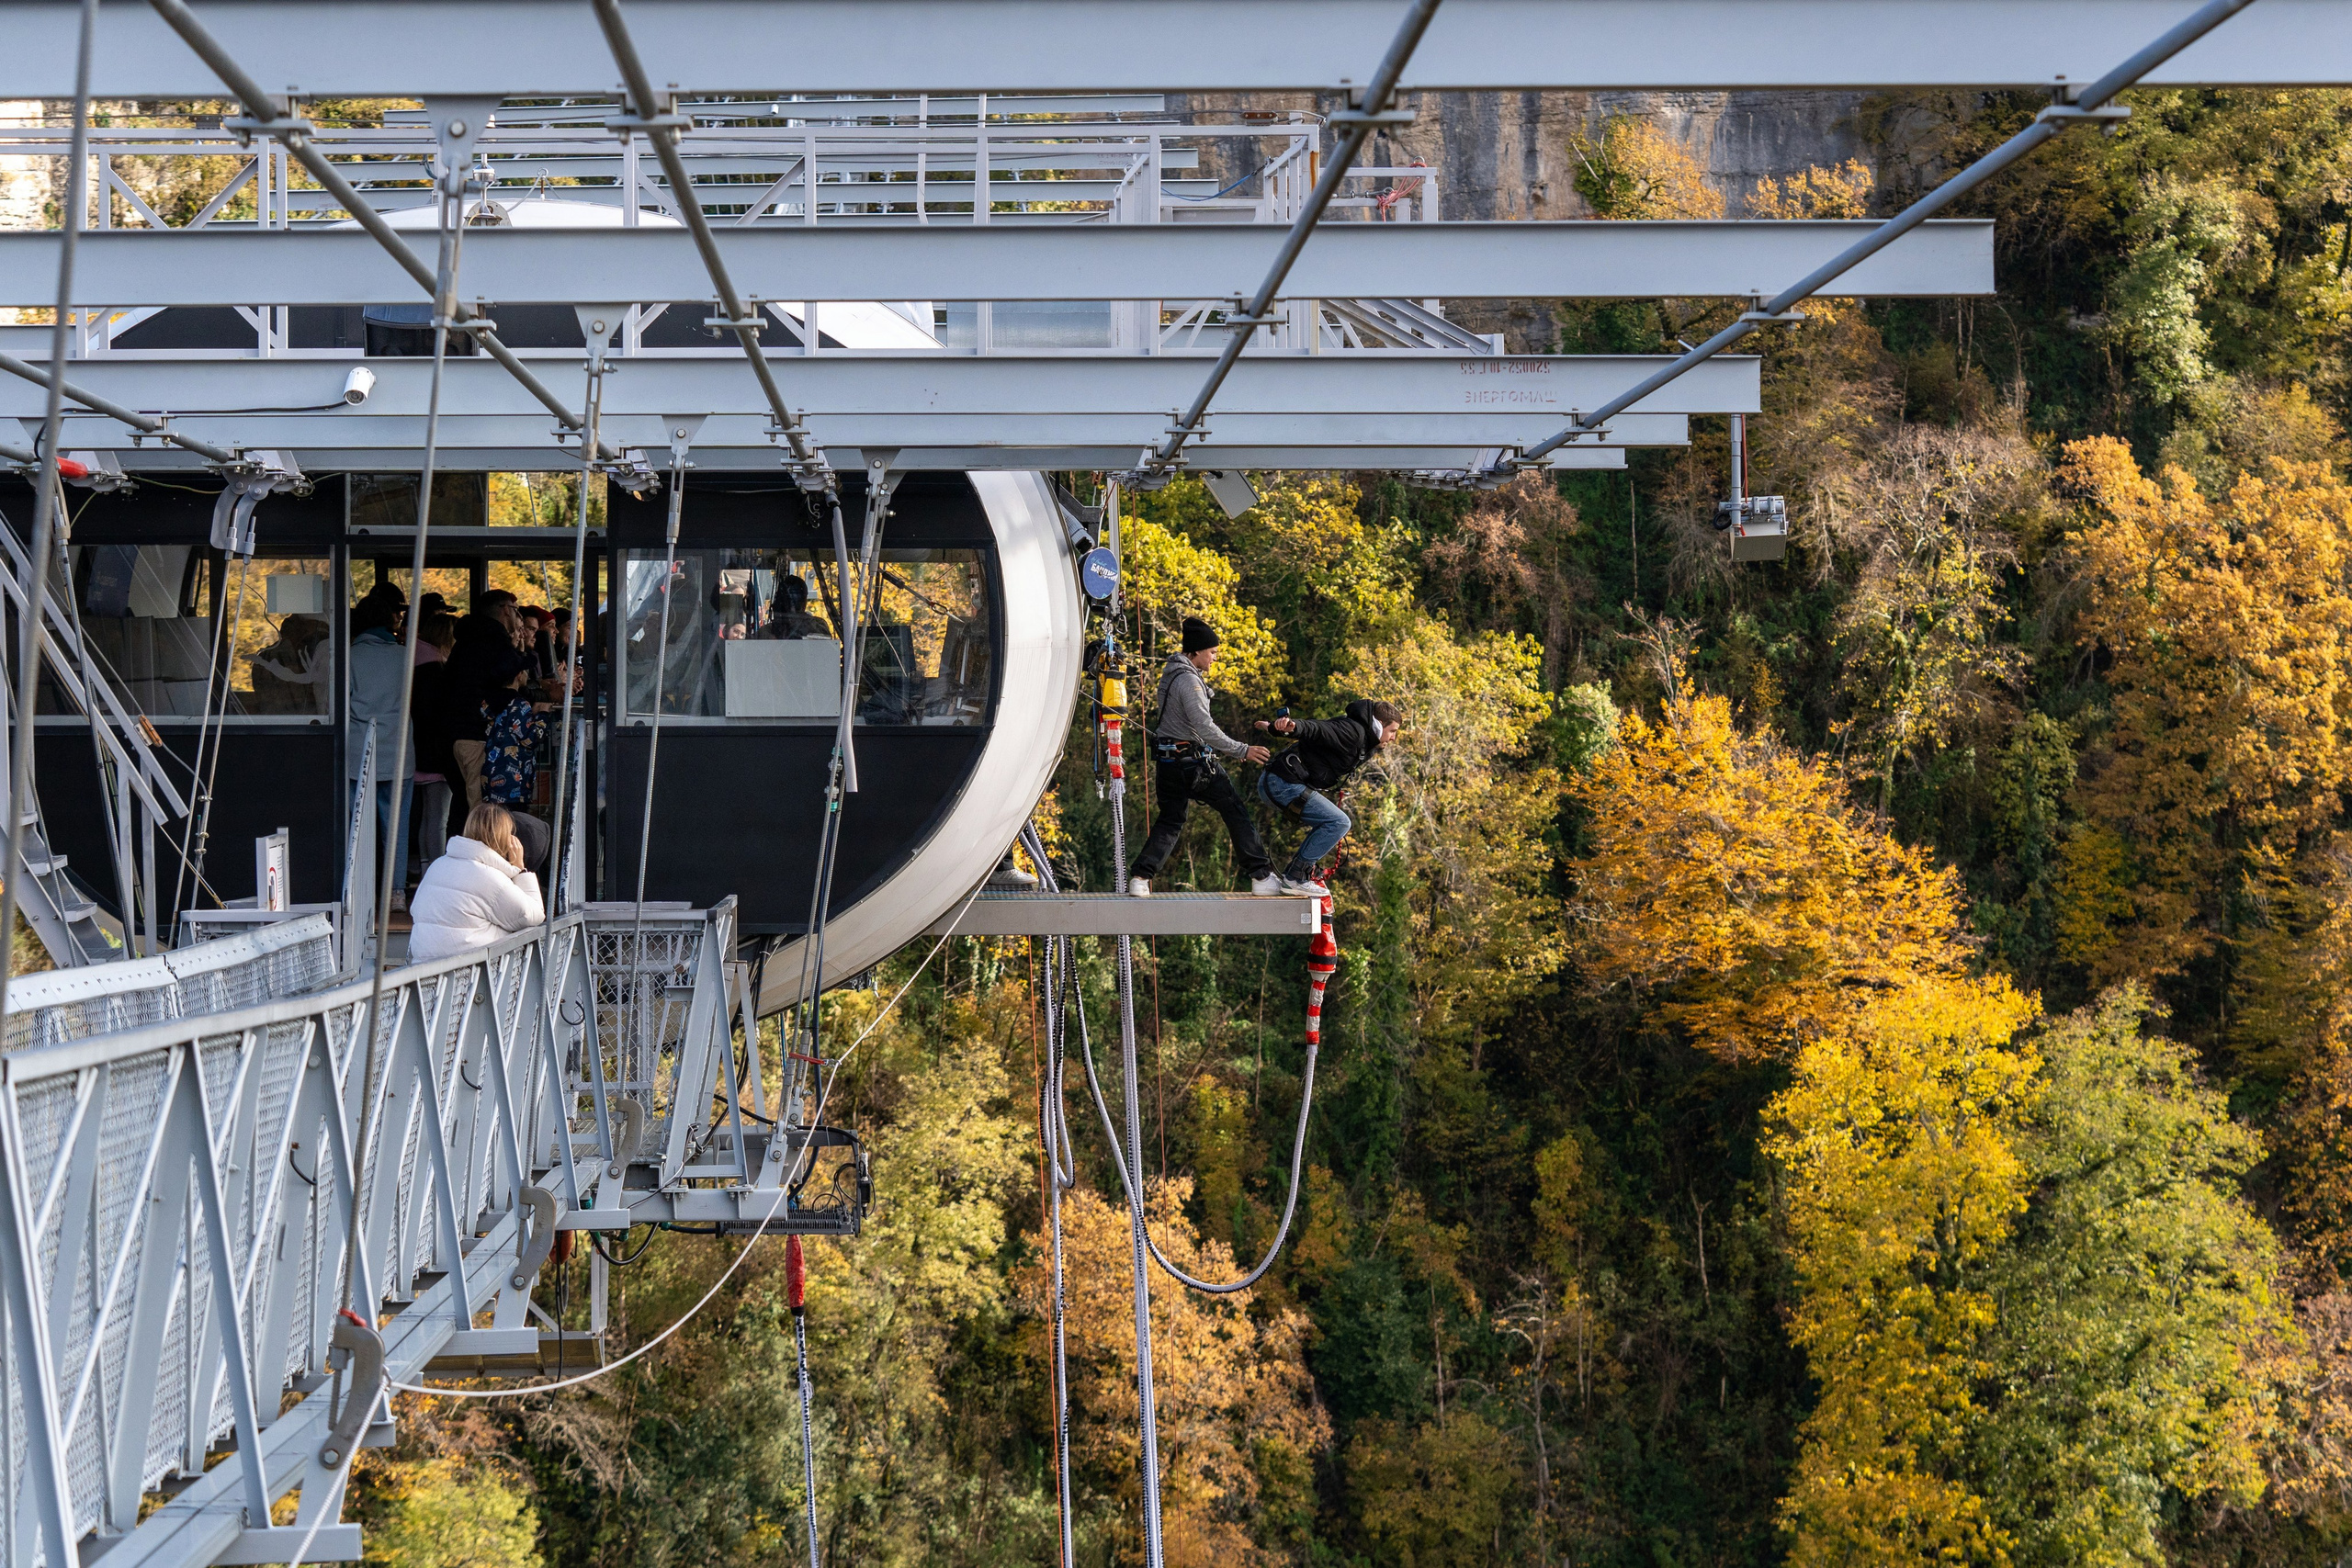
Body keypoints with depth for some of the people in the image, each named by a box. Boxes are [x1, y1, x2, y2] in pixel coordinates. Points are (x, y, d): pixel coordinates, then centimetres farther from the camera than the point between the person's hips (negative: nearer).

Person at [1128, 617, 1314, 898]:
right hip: (1193, 762, -9)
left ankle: (1139, 877, 2)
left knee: (1169, 822, 14)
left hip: (1168, 760, 9)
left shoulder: (1170, 675, 14)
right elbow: (1204, 728, -23)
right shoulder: (1189, 680, -18)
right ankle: (1262, 877, -2)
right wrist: (1241, 751, -20)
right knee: (1236, 813, -2)